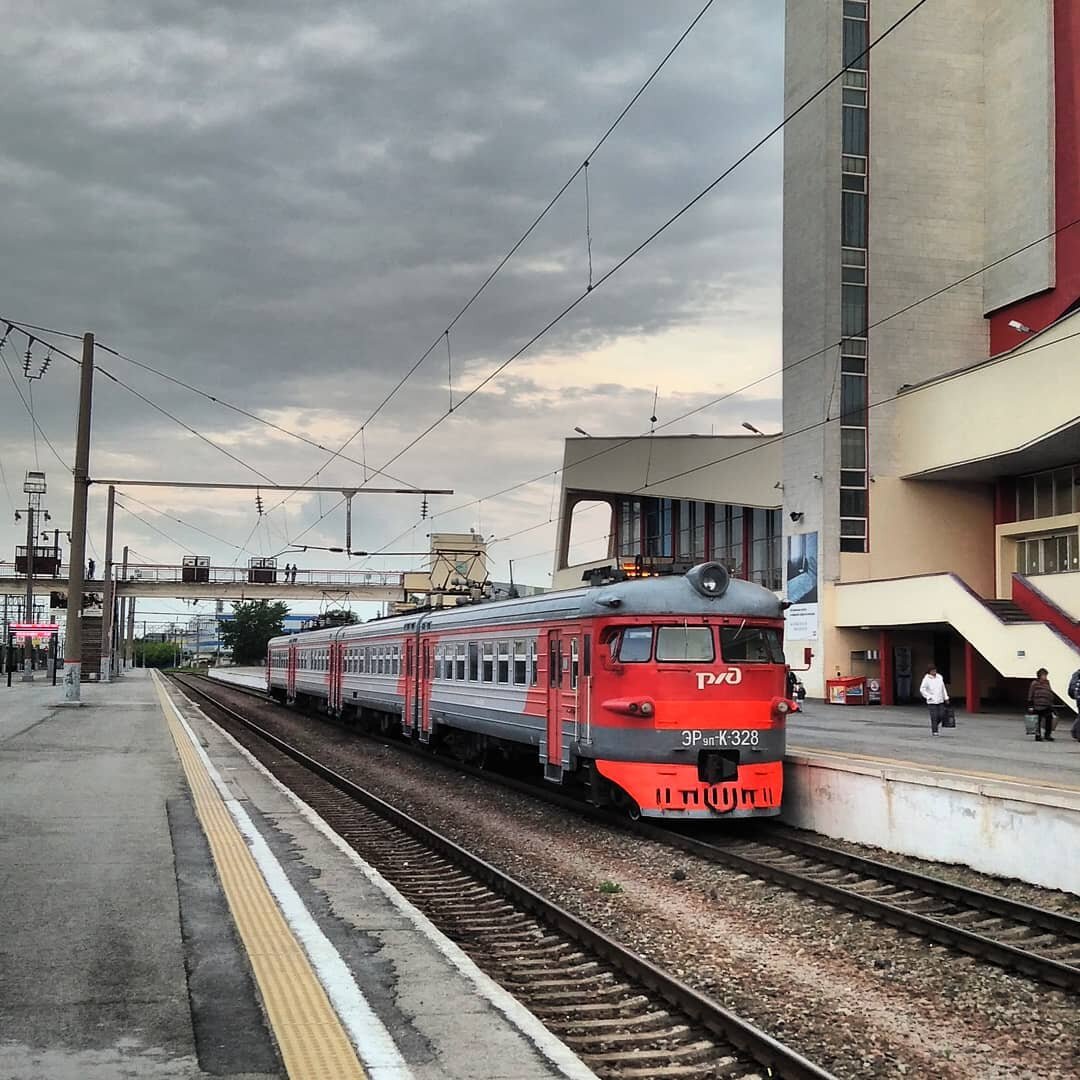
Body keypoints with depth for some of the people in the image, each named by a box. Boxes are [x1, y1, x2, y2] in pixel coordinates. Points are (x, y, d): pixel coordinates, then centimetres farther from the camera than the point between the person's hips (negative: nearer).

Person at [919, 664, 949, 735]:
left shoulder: (939, 677, 9)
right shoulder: (926, 679, -6)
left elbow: (943, 688, 17)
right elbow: (922, 689, -8)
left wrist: (946, 698, 15)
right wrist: (929, 696, -13)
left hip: (940, 701, 5)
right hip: (932, 701, -5)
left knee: (942, 715, 1)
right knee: (934, 717, -8)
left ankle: (933, 725, 25)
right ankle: (934, 731, 0)